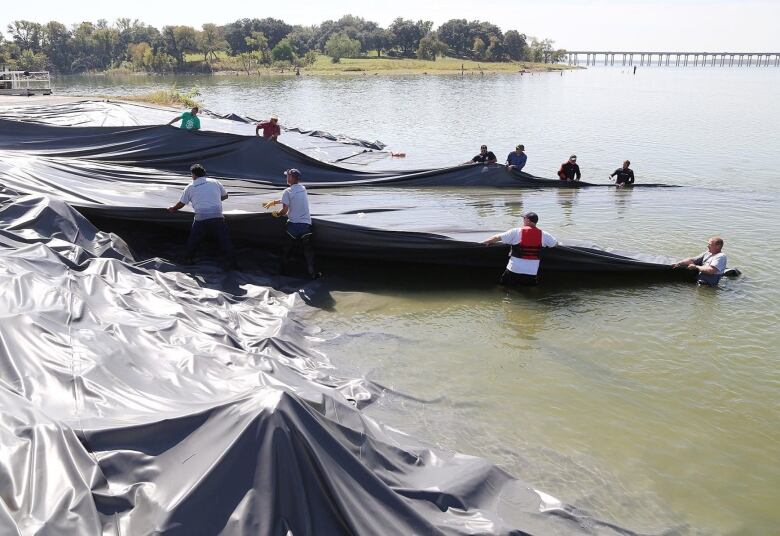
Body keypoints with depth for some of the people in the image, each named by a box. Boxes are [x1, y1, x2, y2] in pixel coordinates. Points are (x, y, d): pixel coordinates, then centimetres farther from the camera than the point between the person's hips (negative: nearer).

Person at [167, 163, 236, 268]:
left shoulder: (190, 187, 11)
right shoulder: (215, 182, 11)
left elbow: (181, 204, 20)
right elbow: (225, 196, 22)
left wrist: (173, 209, 39)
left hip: (201, 218, 0)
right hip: (217, 216, 0)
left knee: (194, 239, 21)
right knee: (224, 240, 6)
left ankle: (188, 259, 32)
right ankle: (233, 262, 5)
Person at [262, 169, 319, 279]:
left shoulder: (288, 191, -8)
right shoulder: (303, 189, 9)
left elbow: (285, 210, -12)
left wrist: (277, 213, 9)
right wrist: (274, 202, 26)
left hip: (293, 224, -3)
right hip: (306, 224, 3)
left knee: (287, 248, 14)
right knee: (308, 250, 5)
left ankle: (282, 269, 26)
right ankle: (312, 273, 4)